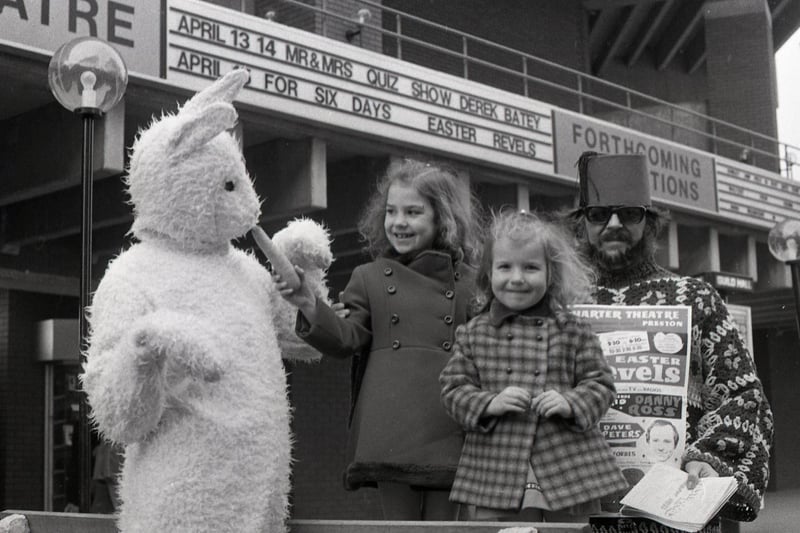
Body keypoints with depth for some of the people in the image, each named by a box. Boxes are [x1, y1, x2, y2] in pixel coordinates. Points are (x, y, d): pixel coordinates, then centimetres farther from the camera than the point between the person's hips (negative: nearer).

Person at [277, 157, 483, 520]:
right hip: (391, 434, 0)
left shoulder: (469, 283, 10)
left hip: (449, 437, 0)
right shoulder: (369, 278, 13)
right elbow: (345, 338, 4)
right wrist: (310, 307, -12)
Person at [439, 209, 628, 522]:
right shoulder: (473, 333, 6)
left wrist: (571, 403, -13)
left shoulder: (571, 330, 4)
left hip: (569, 473, 0)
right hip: (496, 476, 0)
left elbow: (600, 383, 6)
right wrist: (489, 403, -13)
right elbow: (453, 388, 5)